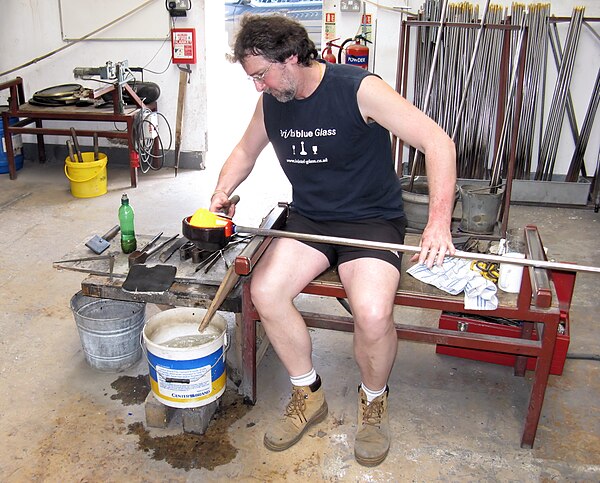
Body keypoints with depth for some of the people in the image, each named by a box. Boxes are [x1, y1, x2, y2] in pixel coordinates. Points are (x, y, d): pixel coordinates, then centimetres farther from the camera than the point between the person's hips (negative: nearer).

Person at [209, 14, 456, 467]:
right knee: (265, 291, -21)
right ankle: (308, 395, 4)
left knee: (372, 313, -30)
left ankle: (374, 400, 5)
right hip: (309, 220, 5)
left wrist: (438, 222, -28)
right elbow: (245, 151, 21)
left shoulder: (359, 89, -17)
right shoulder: (270, 102, 2)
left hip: (372, 219, -5)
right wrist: (222, 192, 2)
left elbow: (437, 142, -19)